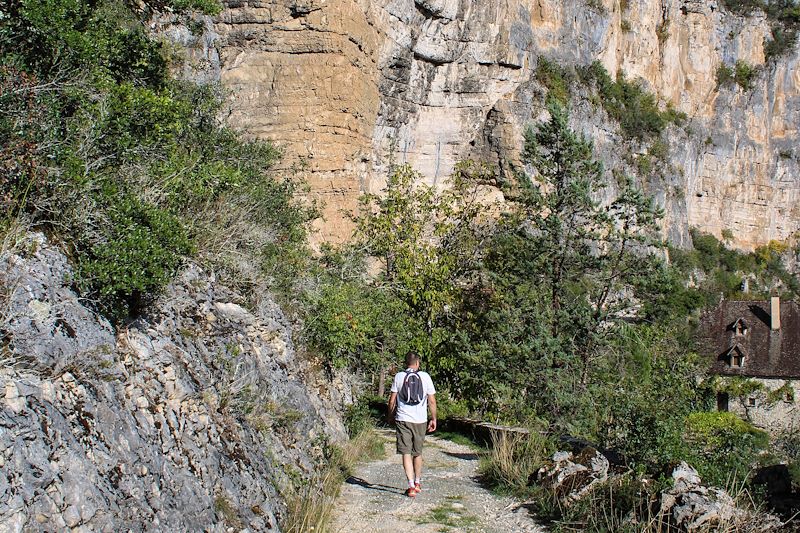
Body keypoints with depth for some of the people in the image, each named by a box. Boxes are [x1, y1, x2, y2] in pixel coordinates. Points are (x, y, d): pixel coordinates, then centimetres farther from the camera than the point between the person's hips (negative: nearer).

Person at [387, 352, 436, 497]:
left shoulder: (399, 376, 0)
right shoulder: (425, 377, 0)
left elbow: (392, 400, 2)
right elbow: (432, 401, 1)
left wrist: (390, 415, 17)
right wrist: (433, 419, 10)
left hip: (402, 419, -1)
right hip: (420, 420, 2)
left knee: (406, 453, 0)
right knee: (418, 453, 17)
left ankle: (411, 486, -9)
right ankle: (417, 483, 31)